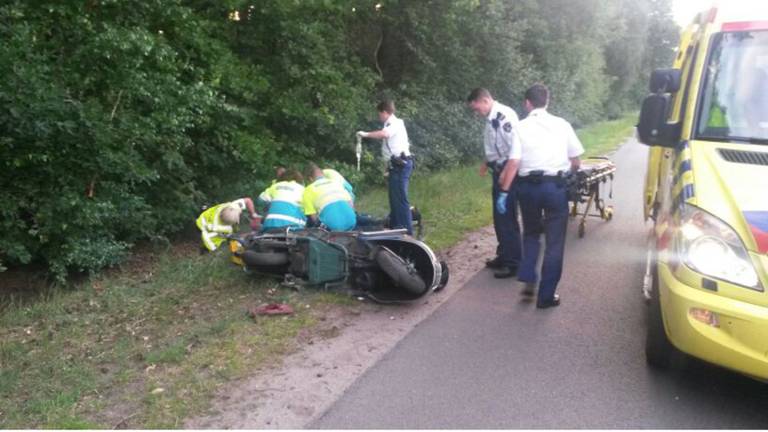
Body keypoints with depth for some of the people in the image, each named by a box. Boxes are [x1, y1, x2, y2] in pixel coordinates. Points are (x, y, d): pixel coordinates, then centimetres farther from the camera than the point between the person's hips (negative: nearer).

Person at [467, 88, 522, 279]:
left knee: (507, 217, -4)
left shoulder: (505, 115, -19)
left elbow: (515, 145, -25)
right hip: (498, 171, 9)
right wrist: (486, 162, 19)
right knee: (499, 217, 17)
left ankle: (513, 262, 6)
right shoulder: (491, 119, 10)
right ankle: (503, 256, 30)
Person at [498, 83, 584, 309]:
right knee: (554, 241, 8)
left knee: (531, 233, 24)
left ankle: (528, 279, 12)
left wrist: (504, 191, -4)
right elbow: (576, 162, 5)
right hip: (555, 185, -1)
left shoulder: (520, 127, -1)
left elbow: (514, 163, -9)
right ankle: (546, 295, 12)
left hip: (528, 186, 1)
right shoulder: (562, 124, 3)